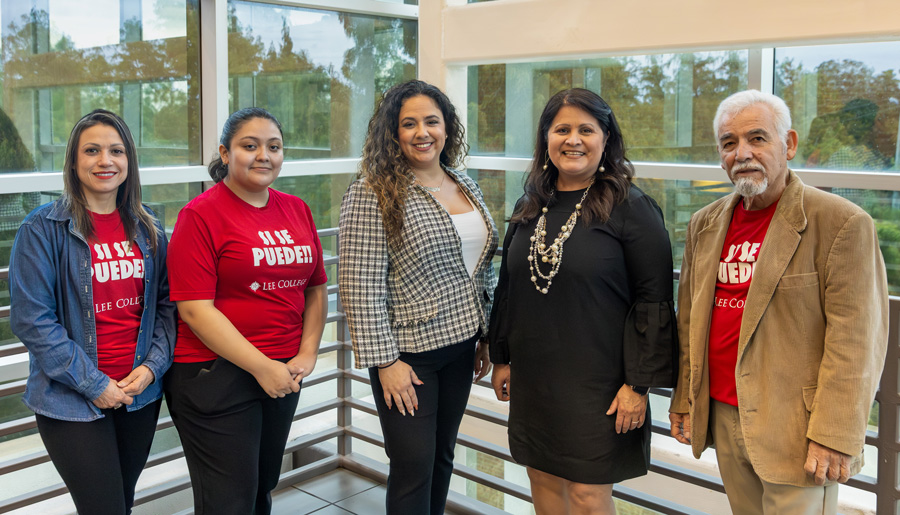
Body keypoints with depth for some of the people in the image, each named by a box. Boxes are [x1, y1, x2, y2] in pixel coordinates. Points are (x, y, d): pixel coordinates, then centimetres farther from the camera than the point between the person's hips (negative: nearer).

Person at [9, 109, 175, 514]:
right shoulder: (44, 228, -9)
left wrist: (152, 365, -7)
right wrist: (94, 385, -15)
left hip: (141, 394, 5)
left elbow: (166, 302, 8)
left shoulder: (147, 229, 6)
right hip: (71, 402, -4)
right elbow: (31, 320, -13)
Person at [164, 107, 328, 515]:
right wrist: (261, 367, -17)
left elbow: (316, 288, 14)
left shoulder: (296, 210, 8)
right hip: (216, 374, -6)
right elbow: (195, 309, -16)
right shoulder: (201, 214, -10)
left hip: (283, 376, 6)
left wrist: (307, 353, 1)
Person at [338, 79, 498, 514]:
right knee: (414, 468, 2)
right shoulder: (373, 194, -13)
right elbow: (360, 286, -17)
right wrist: (385, 360, -18)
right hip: (408, 352, -6)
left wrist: (485, 336, 14)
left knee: (443, 458, 17)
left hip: (461, 345, 7)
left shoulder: (465, 185, 8)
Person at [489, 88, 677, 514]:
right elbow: (507, 287, 16)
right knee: (543, 480, 15)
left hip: (596, 382, -5)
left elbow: (653, 302, -11)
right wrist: (501, 358, 16)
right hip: (532, 379, 6)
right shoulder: (529, 208, 8)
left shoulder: (632, 208, -9)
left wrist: (638, 384, -14)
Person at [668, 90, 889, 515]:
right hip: (724, 417, 6)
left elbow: (855, 341, -13)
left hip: (794, 430, -5)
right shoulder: (705, 224, 10)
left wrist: (834, 435, -16)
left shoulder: (841, 223, -10)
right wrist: (684, 401, 12)